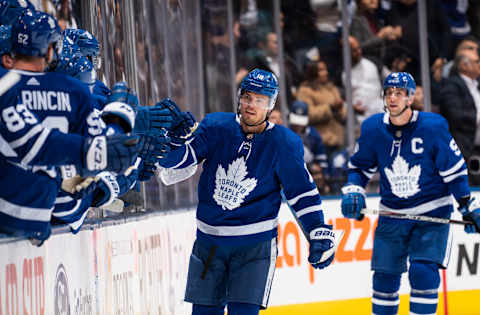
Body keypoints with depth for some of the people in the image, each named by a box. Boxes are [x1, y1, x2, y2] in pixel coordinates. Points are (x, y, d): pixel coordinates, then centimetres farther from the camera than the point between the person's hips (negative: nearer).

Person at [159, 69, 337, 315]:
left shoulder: (283, 143, -7)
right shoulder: (216, 127, -3)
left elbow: (302, 189, -1)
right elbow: (175, 158, -5)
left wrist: (319, 233, -7)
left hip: (255, 244, -3)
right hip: (209, 241, 3)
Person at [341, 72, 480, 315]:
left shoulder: (433, 127, -14)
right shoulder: (373, 129, -5)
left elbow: (454, 169, -5)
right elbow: (359, 167, 10)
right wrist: (353, 192, -8)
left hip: (432, 213, -3)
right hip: (392, 214, 3)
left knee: (423, 272, -17)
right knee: (384, 277, 6)